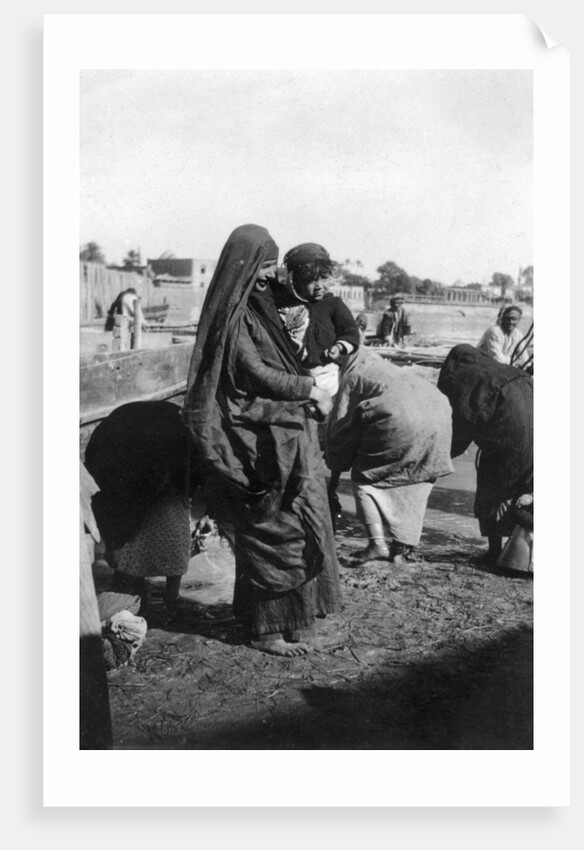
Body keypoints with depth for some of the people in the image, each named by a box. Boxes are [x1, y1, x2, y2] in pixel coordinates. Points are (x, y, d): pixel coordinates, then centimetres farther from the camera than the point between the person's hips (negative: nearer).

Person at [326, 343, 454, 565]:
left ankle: (377, 542, -2)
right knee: (414, 483, 18)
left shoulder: (352, 376, 17)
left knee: (365, 478, 8)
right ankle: (404, 547, 18)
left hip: (398, 420, -6)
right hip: (438, 418, 7)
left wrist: (335, 469, 24)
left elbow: (341, 425, 15)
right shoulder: (395, 371, 36)